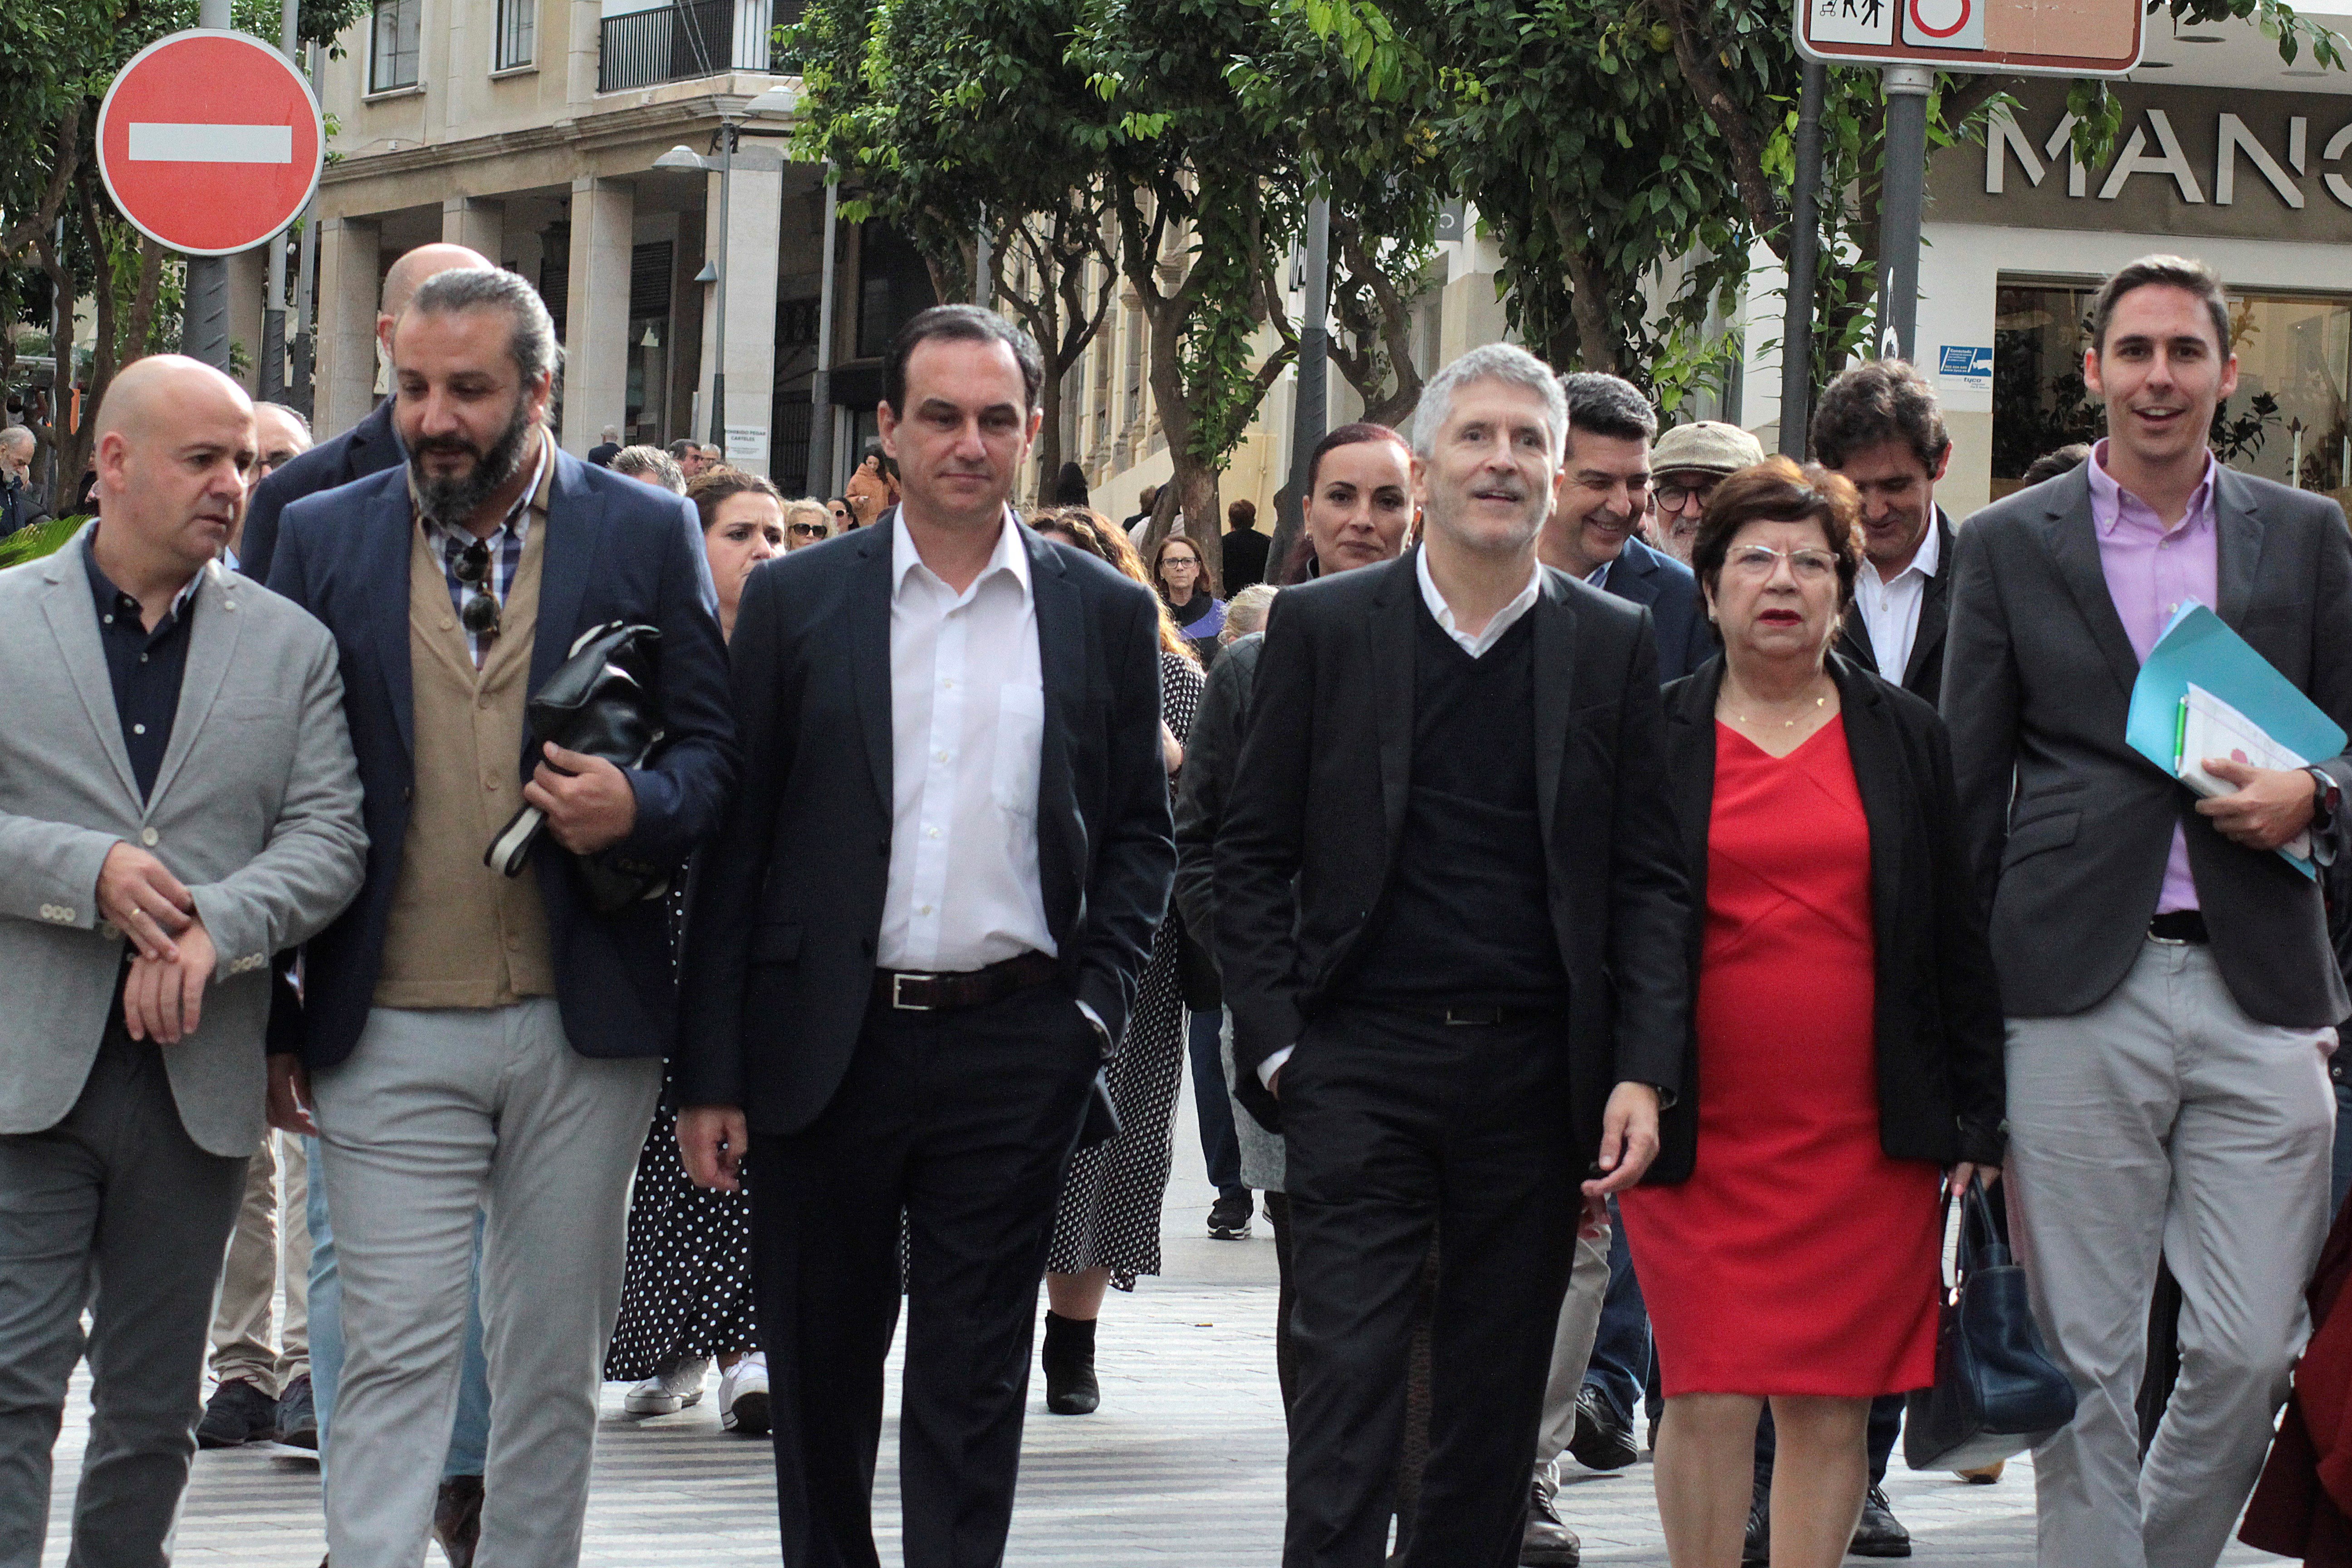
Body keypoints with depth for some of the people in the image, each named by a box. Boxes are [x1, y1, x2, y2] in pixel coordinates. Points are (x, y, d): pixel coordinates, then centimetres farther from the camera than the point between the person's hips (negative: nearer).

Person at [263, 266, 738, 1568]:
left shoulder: (648, 534, 4)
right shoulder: (324, 538, 6)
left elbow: (715, 749, 5)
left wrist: (638, 807, -19)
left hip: (583, 1027, 0)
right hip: (391, 1032, 0)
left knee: (554, 1364, 9)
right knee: (394, 1360, -5)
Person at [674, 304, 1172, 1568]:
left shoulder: (1106, 613, 5)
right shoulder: (797, 601, 3)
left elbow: (1140, 833, 10)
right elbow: (736, 845, 2)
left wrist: (1094, 1010, -3)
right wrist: (709, 1073, -3)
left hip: (1015, 1045, 0)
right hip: (831, 1042, 0)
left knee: (973, 1390, 2)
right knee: (821, 1369, 9)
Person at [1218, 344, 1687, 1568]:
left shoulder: (1614, 647, 6)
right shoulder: (1322, 627, 3)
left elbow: (1650, 876, 5)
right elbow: (1252, 856, 4)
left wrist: (1643, 1071, -5)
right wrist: (1275, 1042, -5)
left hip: (1535, 1073, 2)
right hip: (1363, 1065, -2)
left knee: (1497, 1399, 9)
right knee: (1348, 1380, -7)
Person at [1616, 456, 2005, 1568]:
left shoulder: (1907, 738, 10)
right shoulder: (1650, 736, 6)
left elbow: (1959, 940, 11)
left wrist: (1975, 1120, 6)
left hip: (1866, 1139, 1)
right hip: (1701, 1134, -1)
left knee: (1831, 1408, 2)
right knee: (1708, 1399, -5)